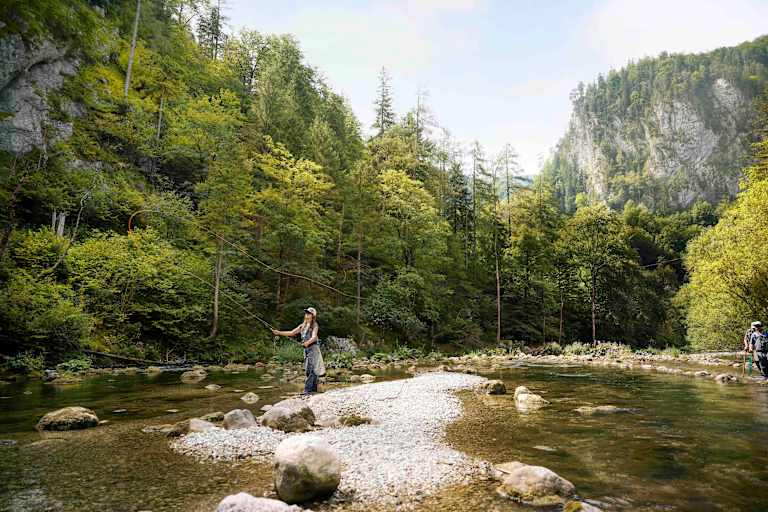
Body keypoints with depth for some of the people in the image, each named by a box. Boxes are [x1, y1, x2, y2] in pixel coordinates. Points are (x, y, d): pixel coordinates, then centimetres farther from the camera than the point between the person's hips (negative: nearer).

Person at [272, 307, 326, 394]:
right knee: (308, 370, 6)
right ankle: (313, 389, 12)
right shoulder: (303, 326, 17)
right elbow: (291, 333, 17)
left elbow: (314, 337, -18)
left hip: (313, 348, -7)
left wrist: (307, 342, -38)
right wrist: (279, 333, 9)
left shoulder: (314, 325, -4)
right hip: (306, 349, 7)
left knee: (312, 369, -12)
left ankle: (307, 390, -18)